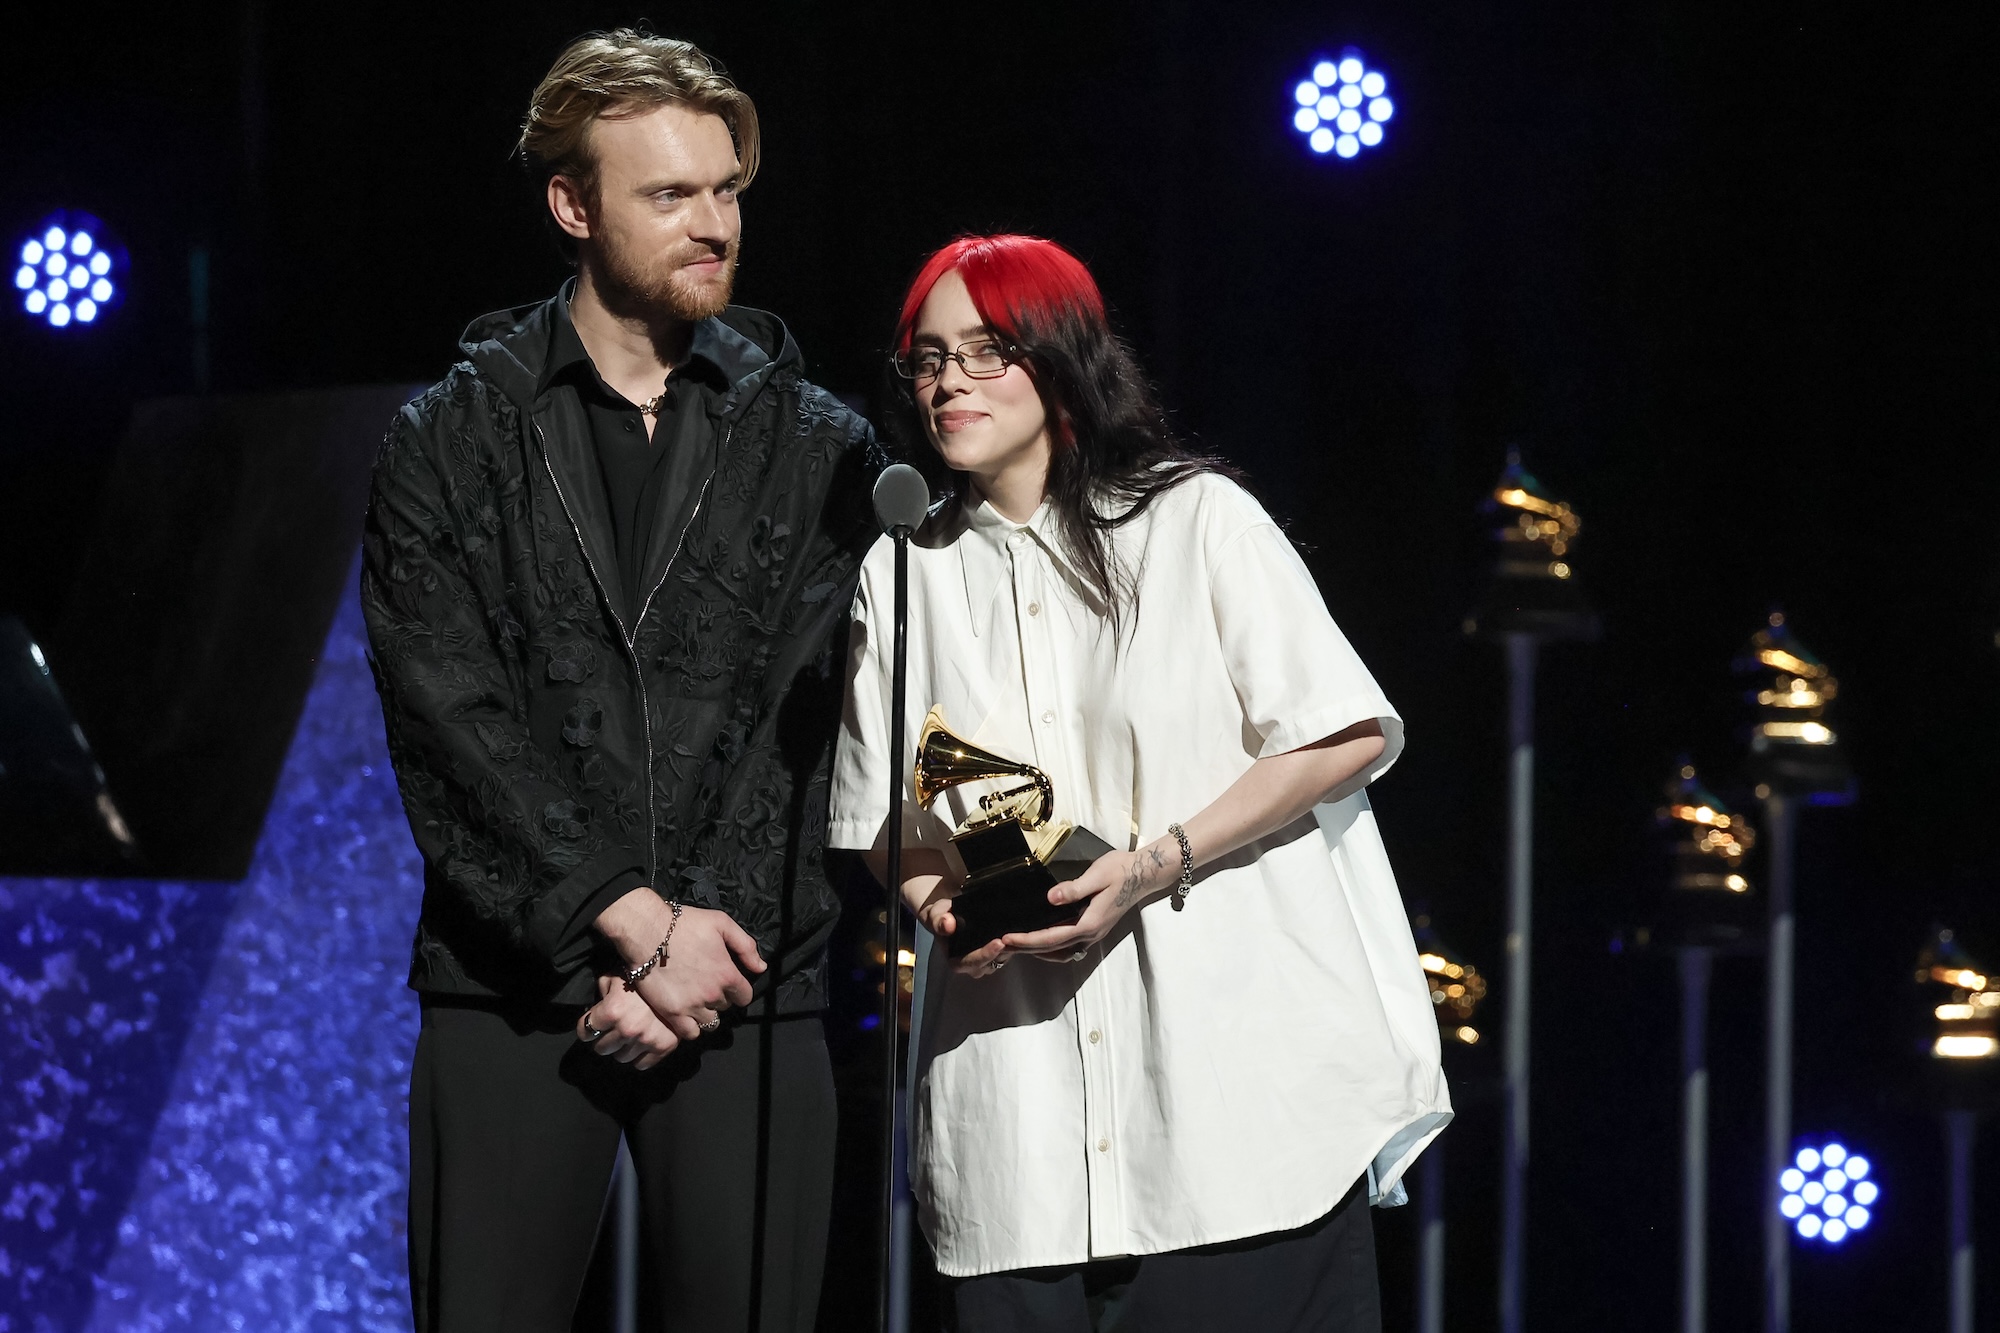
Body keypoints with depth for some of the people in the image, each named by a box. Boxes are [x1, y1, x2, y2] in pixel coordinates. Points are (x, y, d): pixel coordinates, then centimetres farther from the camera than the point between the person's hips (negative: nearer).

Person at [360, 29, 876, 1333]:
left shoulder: (820, 446, 10)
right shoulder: (453, 441, 6)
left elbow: (799, 726, 2)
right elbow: (452, 724, -3)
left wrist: (689, 949, -8)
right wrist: (635, 921, -11)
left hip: (743, 990, 1)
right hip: (514, 988, -1)